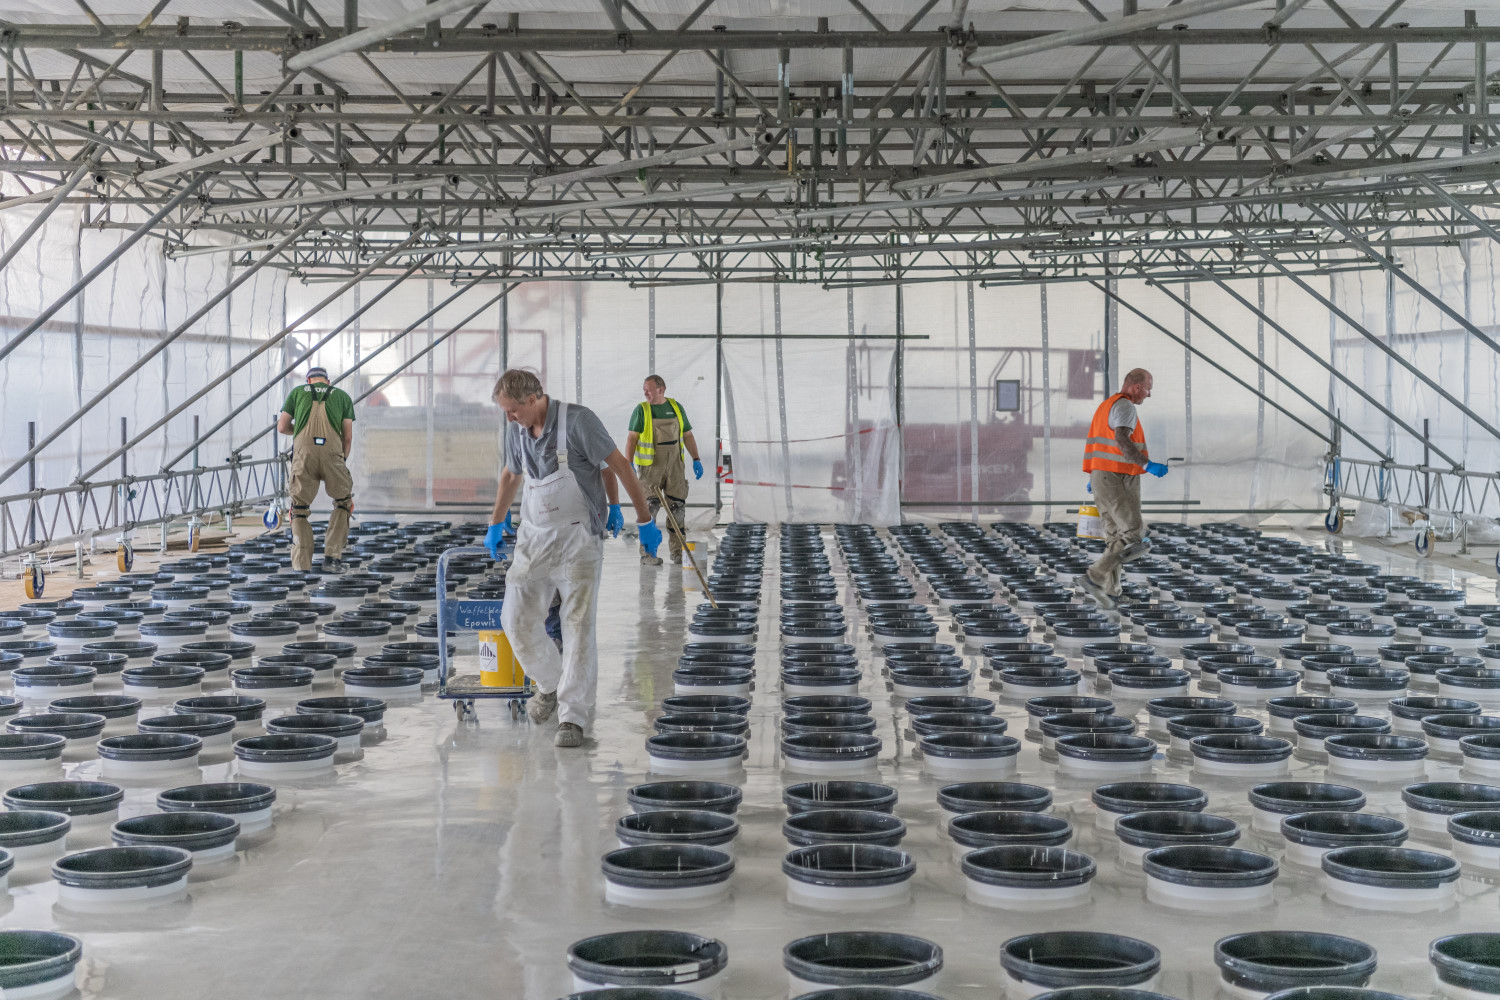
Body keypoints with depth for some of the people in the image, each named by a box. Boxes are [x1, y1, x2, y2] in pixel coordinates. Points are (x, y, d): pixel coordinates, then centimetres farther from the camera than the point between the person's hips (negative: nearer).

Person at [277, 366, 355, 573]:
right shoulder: (342, 396, 21)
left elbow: (282, 426, 20)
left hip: (303, 452, 0)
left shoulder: (297, 392, 22)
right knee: (343, 503, 20)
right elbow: (348, 436, 16)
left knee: (299, 511, 12)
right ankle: (332, 557, 9)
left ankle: (301, 566, 5)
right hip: (332, 452, 0)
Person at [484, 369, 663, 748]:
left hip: (578, 539, -6)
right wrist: (496, 524, 32)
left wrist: (645, 520, -8)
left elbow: (619, 466, -11)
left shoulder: (577, 421, -16)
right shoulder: (516, 431, 3)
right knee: (516, 618, 1)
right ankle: (550, 684, 25)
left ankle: (573, 716, -5)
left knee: (578, 625, -9)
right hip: (533, 537, 6)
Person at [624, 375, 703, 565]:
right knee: (650, 508, -7)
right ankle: (646, 552, 1)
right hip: (650, 466, -3)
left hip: (675, 465, 3)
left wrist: (696, 460, 5)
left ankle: (677, 553, 10)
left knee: (677, 507, 1)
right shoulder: (641, 410, 0)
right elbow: (632, 438, -5)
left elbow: (688, 435, 13)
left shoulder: (676, 407, 9)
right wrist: (629, 464, -15)